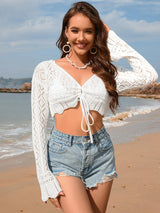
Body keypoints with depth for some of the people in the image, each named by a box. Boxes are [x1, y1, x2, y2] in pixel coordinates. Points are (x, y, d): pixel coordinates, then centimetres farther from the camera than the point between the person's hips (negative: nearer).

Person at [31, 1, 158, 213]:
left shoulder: (105, 71, 7)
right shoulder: (46, 70, 2)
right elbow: (38, 124, -1)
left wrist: (113, 40, 2)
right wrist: (45, 178, -7)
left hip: (100, 155, 3)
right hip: (63, 154, -2)